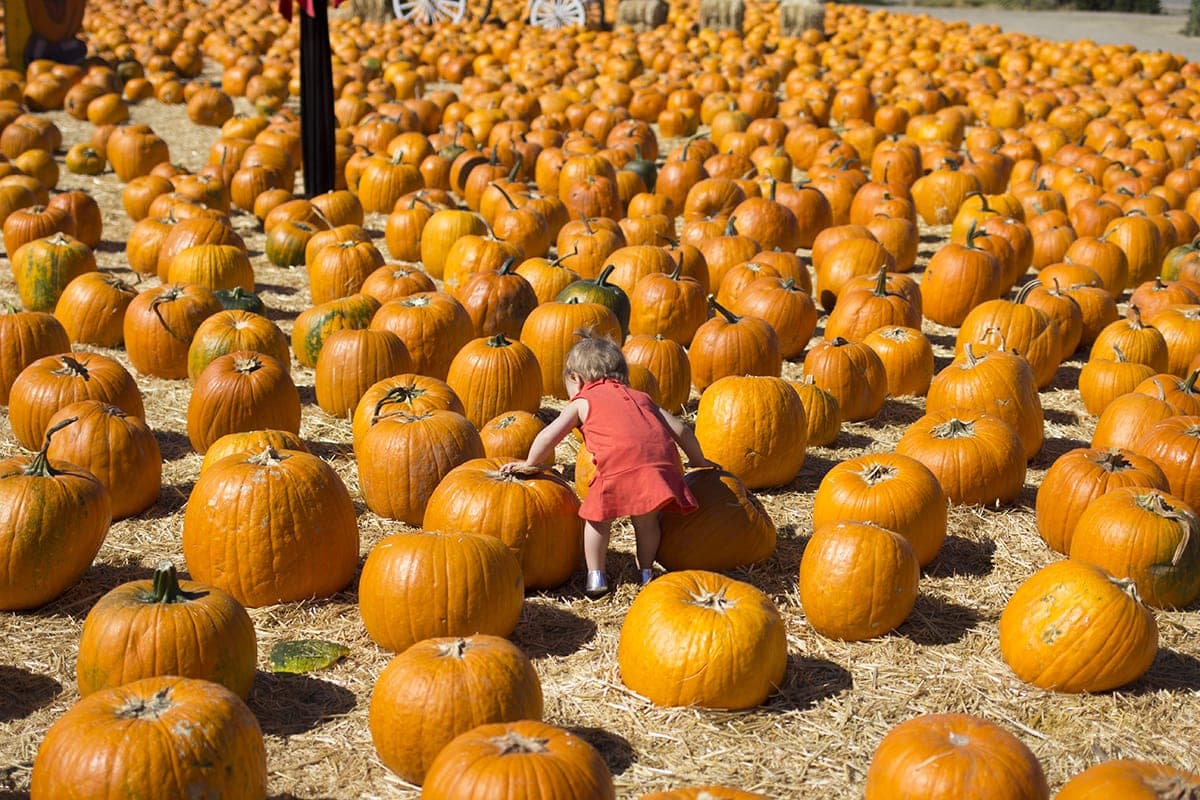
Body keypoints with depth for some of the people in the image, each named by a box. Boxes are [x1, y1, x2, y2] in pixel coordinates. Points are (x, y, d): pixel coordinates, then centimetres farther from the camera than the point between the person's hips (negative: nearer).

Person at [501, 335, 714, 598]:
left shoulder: (583, 402, 21)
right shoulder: (641, 397, 34)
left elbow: (549, 436, 14)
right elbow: (680, 429, 31)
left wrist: (530, 464, 30)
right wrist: (698, 460, 45)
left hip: (619, 464, -4)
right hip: (661, 459, 4)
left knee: (597, 518, 15)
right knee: (646, 520, 24)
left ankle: (596, 577, 14)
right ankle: (646, 573, 29)